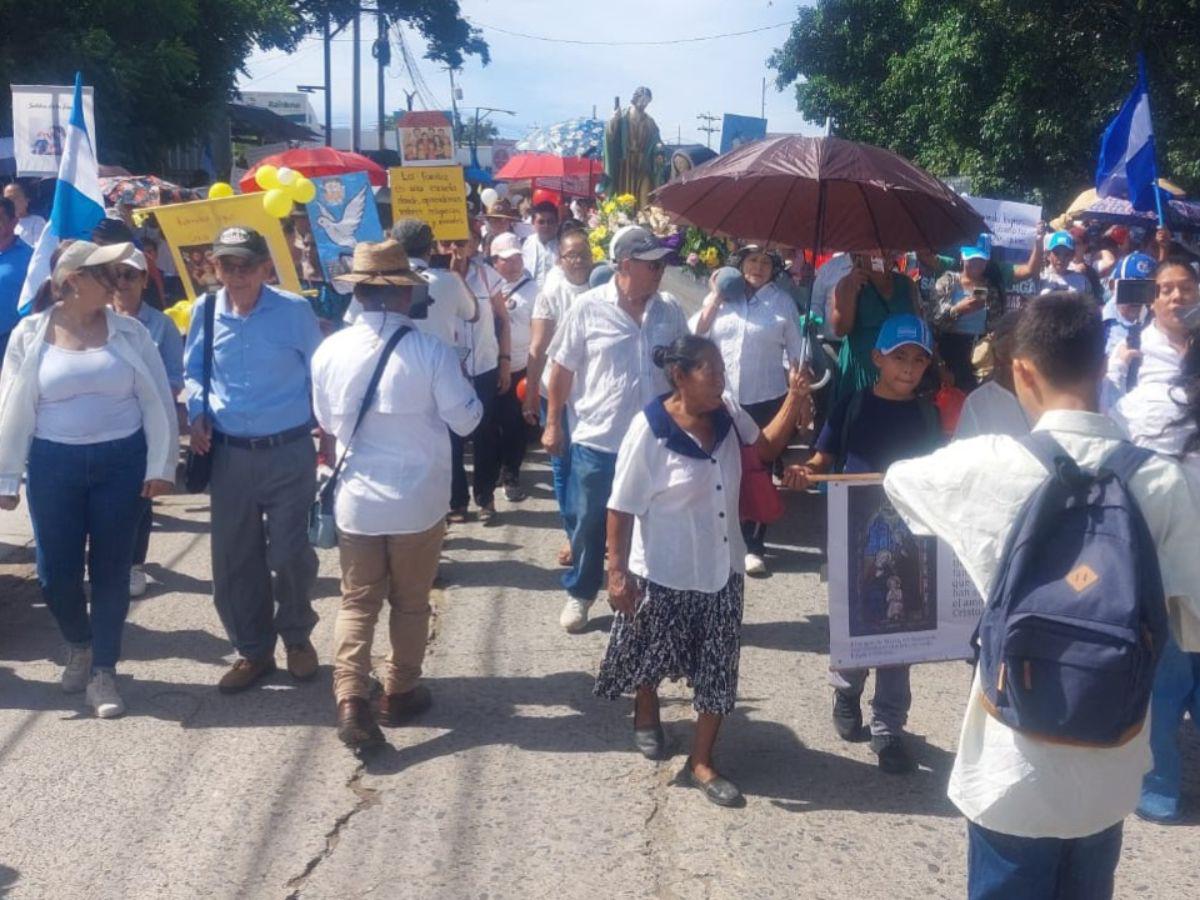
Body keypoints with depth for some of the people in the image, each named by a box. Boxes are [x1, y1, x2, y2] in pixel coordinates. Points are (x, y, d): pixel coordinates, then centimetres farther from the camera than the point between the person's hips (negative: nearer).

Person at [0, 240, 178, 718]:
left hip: (120, 462, 0)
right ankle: (79, 644, 34)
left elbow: (157, 402, 0)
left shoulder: (129, 332, -1)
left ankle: (103, 672, 17)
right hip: (54, 464, 0)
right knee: (55, 572, 5)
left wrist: (160, 465, -4)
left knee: (111, 569, 4)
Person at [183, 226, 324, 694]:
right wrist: (197, 413, -1)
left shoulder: (294, 310, -9)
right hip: (229, 454, 3)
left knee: (288, 554, 2)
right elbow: (193, 371, 15)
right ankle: (253, 650, 28)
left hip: (289, 452, -3)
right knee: (233, 559, 9)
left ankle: (297, 637, 30)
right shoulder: (204, 311, -1)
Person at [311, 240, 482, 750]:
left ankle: (351, 701, -1)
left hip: (355, 499, 2)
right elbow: (466, 421, -6)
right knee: (410, 603, 15)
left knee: (357, 603, 11)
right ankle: (400, 693, 28)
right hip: (418, 500, -1)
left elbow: (327, 422, 8)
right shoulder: (431, 352, -16)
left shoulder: (329, 351, -7)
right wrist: (462, 382, 12)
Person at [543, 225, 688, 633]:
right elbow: (562, 369, -2)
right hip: (597, 439, -2)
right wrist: (553, 423, -1)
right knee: (588, 523, 10)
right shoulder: (589, 307, -9)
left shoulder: (670, 310, 0)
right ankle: (579, 593, 29)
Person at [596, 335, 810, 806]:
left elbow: (766, 447, 13)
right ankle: (646, 714, 51)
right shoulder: (650, 428, -20)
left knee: (718, 671, 9)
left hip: (721, 569, 5)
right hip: (662, 572, -5)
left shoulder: (728, 414, -4)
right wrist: (617, 573, -17)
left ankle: (701, 762, 24)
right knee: (652, 656, 19)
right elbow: (621, 508, -16)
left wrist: (794, 401, -2)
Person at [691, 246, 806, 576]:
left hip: (765, 399, -1)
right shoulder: (721, 297, 8)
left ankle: (753, 546, 11)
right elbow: (694, 334, -3)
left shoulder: (782, 302, 4)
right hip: (722, 397, 1)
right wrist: (714, 296, -6)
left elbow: (796, 353, 6)